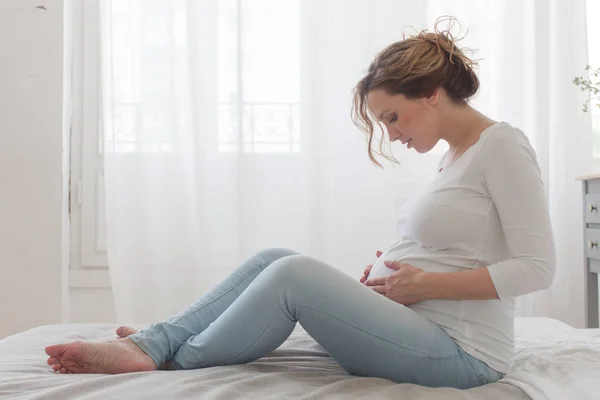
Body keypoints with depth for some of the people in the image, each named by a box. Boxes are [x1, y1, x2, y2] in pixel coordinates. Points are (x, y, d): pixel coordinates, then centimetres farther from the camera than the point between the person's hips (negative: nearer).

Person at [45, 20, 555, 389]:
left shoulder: (502, 145, -10)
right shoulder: (457, 154, 17)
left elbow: (537, 267, -17)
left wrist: (426, 283, -16)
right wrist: (394, 273, 2)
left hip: (463, 354, -9)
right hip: (421, 327, 9)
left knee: (293, 274, -22)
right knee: (274, 259, -3)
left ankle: (176, 362, -4)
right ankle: (145, 345, -8)